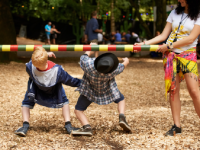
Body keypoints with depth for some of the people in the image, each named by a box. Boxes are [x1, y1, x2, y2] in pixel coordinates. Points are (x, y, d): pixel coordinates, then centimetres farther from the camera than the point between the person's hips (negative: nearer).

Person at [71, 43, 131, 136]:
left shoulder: (88, 64, -41)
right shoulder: (114, 71, -37)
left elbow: (84, 56, -16)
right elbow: (123, 66, -12)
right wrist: (126, 61, 12)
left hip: (89, 90, 0)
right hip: (107, 89, 0)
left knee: (78, 110, 8)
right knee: (121, 99, 26)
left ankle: (87, 127, -18)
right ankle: (122, 117, 0)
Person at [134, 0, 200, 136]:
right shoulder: (175, 13, 11)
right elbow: (163, 35, 9)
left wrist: (169, 46, -14)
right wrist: (145, 43, -1)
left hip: (188, 55, -4)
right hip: (170, 55, 4)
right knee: (173, 90, 1)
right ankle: (177, 126, 7)